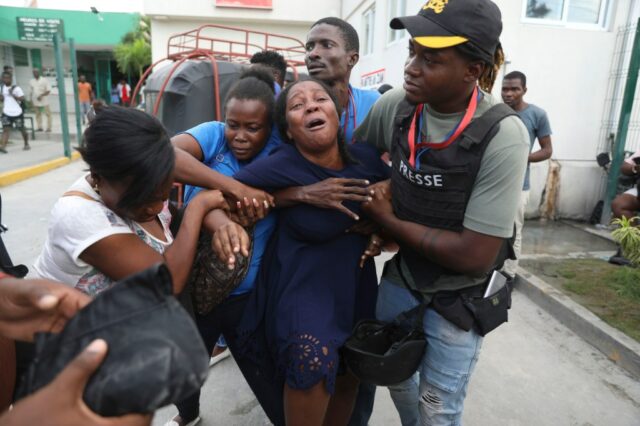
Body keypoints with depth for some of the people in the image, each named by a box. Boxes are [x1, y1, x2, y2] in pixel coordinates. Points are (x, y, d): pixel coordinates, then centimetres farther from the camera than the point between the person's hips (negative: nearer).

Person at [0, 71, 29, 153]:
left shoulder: (16, 88, -7)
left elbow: (22, 98, -14)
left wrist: (12, 94, -24)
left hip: (17, 112, -3)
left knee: (22, 129, 10)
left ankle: (26, 144, 30)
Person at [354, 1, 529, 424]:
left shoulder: (503, 136, -26)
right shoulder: (395, 105, -14)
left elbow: (475, 256, -25)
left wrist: (387, 220, -19)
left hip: (457, 299, -4)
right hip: (399, 277, 5)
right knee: (394, 376, 25)